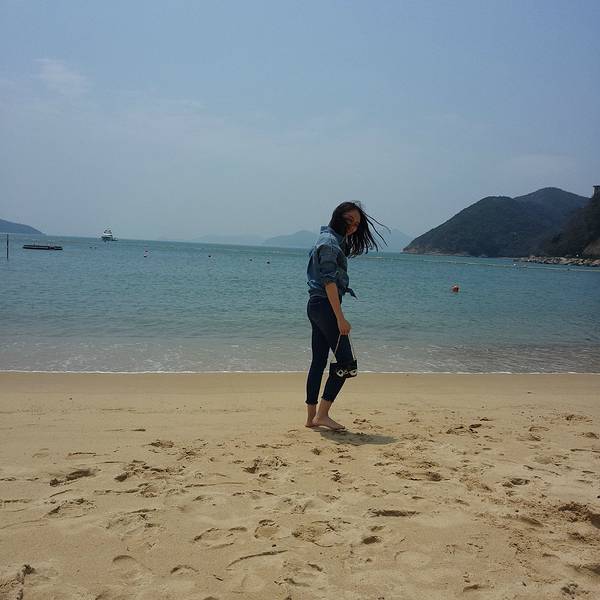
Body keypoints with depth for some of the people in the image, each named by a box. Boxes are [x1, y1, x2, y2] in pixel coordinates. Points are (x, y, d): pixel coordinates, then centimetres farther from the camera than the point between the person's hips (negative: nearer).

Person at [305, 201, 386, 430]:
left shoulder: (331, 240, 19)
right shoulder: (329, 242, -12)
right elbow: (329, 281, -20)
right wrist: (340, 318, -23)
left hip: (316, 306, 10)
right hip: (325, 306, -10)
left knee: (318, 361, 10)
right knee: (345, 360, -6)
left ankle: (312, 416, 13)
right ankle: (322, 414, -3)